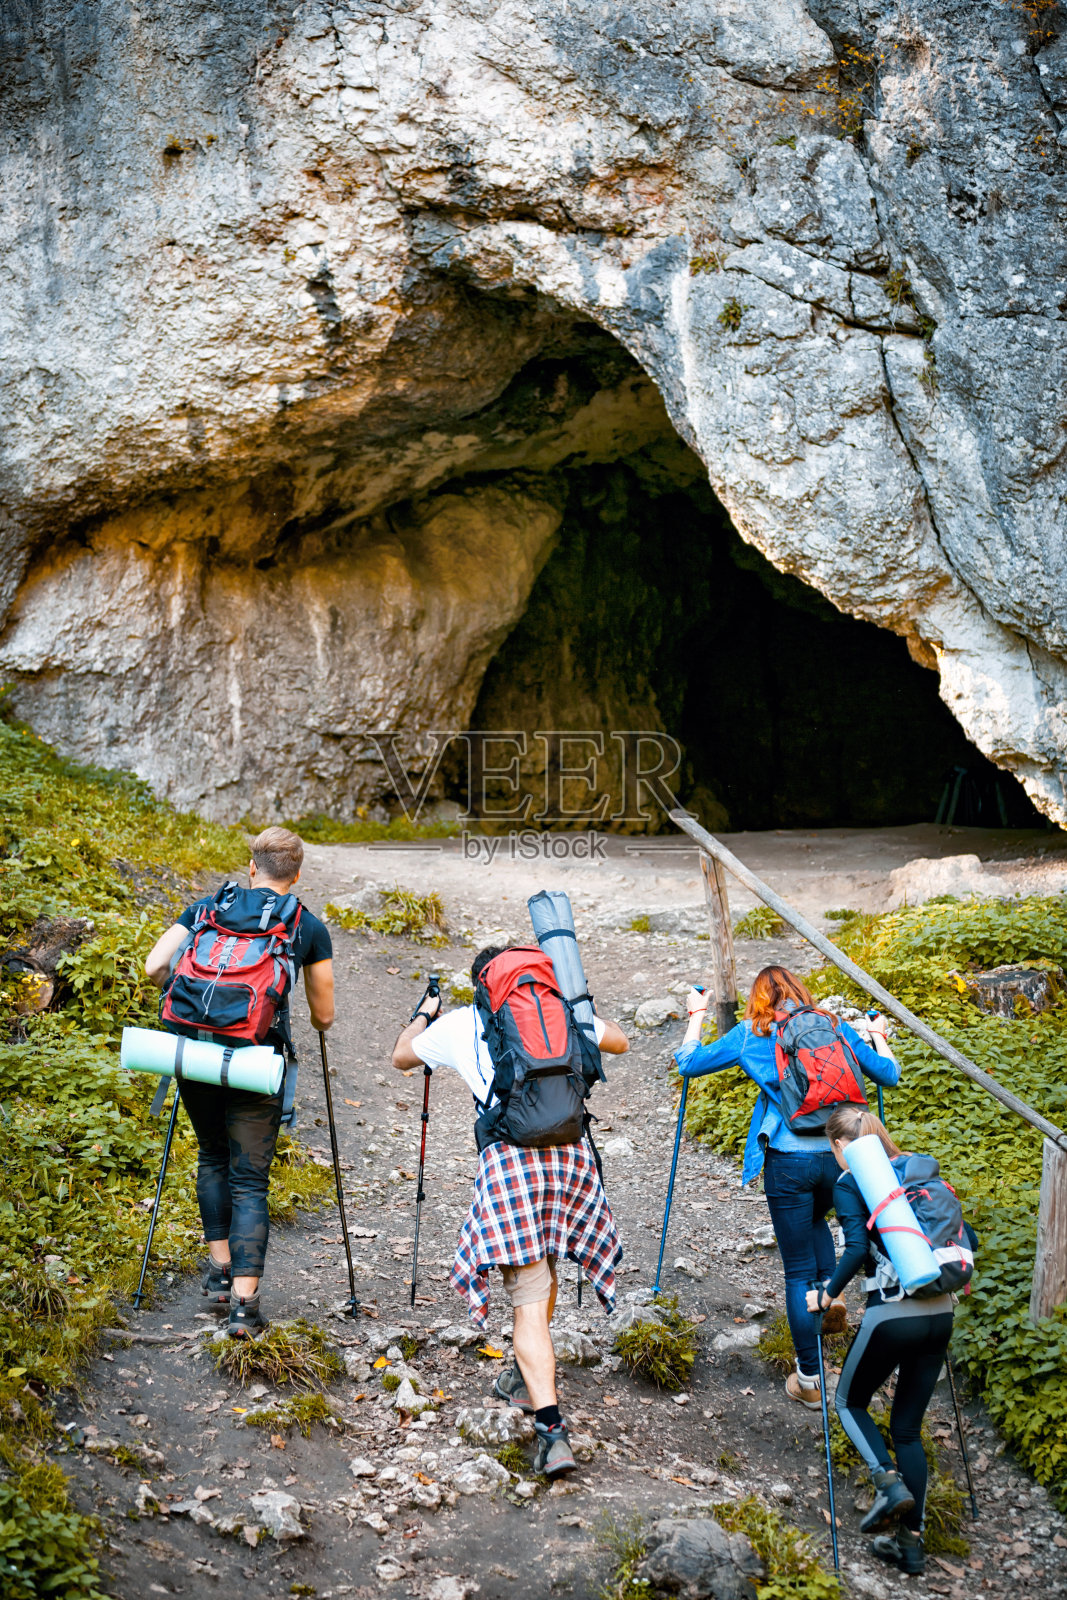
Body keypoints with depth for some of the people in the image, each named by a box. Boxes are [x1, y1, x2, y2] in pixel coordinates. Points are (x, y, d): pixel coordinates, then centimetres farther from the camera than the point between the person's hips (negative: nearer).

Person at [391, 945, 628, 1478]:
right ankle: (527, 1379, 41)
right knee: (543, 1266, 26)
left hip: (510, 1156, -3)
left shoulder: (459, 1024, 13)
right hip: (570, 1149, 3)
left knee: (529, 1298, -4)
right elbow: (618, 1043, 30)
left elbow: (401, 1057, 30)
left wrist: (423, 1014, 48)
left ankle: (552, 1429, -15)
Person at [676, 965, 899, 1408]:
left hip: (790, 1159, -3)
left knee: (798, 1270, 6)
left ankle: (809, 1380, 9)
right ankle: (830, 1296, 20)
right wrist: (878, 1036, 33)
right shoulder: (834, 1027, 9)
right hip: (839, 1153, 3)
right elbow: (889, 1075, 14)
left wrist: (696, 1014, 23)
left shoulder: (751, 1034, 4)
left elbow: (689, 1062, 8)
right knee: (815, 1217, 37)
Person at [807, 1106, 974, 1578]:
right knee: (907, 1426, 17)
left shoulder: (849, 1183, -4)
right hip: (940, 1314, 6)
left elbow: (857, 1249, -19)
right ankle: (911, 1542, 15)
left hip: (892, 1317, -6)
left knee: (850, 1401, 20)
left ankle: (890, 1482, -2)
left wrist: (827, 1293, -7)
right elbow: (965, 1237, 10)